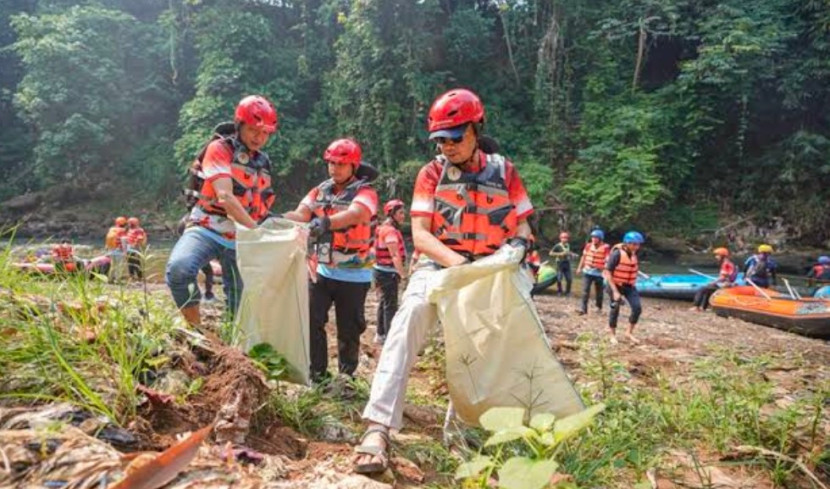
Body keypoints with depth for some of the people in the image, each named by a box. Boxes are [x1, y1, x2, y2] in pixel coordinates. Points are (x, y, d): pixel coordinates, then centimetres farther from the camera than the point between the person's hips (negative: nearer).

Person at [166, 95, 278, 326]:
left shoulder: (264, 162, 12)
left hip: (239, 240, 5)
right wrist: (256, 228, -30)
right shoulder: (220, 149, -7)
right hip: (207, 229, -5)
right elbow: (225, 196, -20)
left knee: (240, 309, 6)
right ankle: (195, 329, -14)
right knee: (179, 269, -34)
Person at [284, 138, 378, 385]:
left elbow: (355, 214, -31)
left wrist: (326, 222, -49)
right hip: (323, 270, 4)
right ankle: (318, 374, 12)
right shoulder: (321, 190, 6)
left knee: (348, 331, 7)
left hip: (353, 275, -4)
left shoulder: (365, 191, -10)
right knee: (310, 320, -1)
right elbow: (301, 213, -7)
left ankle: (347, 376, 25)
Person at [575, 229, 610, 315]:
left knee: (599, 291, 13)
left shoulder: (606, 247, -12)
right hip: (587, 272, 3)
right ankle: (583, 308, -5)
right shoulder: (588, 245, 2)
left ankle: (599, 307, 33)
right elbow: (584, 257, 13)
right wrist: (580, 267, 15)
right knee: (585, 290, -6)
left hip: (599, 273, -3)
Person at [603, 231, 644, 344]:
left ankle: (629, 332, 11)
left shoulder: (633, 254, 0)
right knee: (615, 310, 3)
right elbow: (608, 272, -22)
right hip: (616, 285, -6)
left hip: (629, 286, 6)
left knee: (637, 308, -5)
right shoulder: (617, 253, -21)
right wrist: (615, 291, -23)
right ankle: (612, 334, 22)